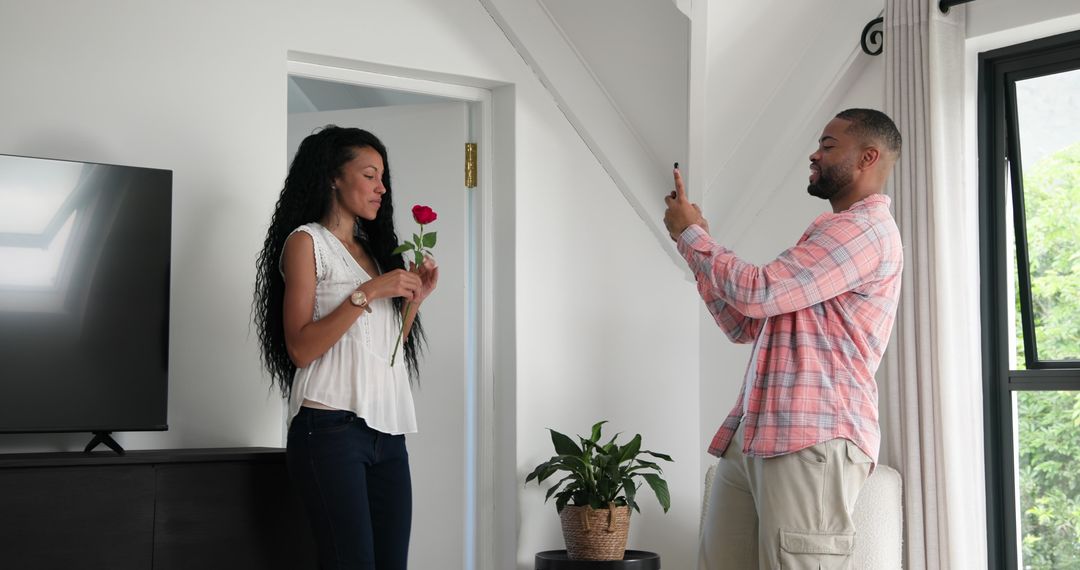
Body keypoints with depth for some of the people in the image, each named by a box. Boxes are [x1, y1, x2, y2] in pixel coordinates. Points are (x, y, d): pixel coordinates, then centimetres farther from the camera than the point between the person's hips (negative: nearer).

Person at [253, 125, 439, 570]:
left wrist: (413, 298, 7)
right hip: (332, 427, -7)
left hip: (388, 429, 7)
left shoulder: (374, 249, 21)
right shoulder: (306, 241, 1)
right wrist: (367, 294, -14)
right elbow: (301, 348, -10)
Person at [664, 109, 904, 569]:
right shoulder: (828, 235, 27)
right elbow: (743, 324, 25)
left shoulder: (867, 227, -6)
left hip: (812, 437, -9)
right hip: (753, 435, 9)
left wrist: (689, 233, 0)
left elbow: (757, 292, -15)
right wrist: (698, 241, 18)